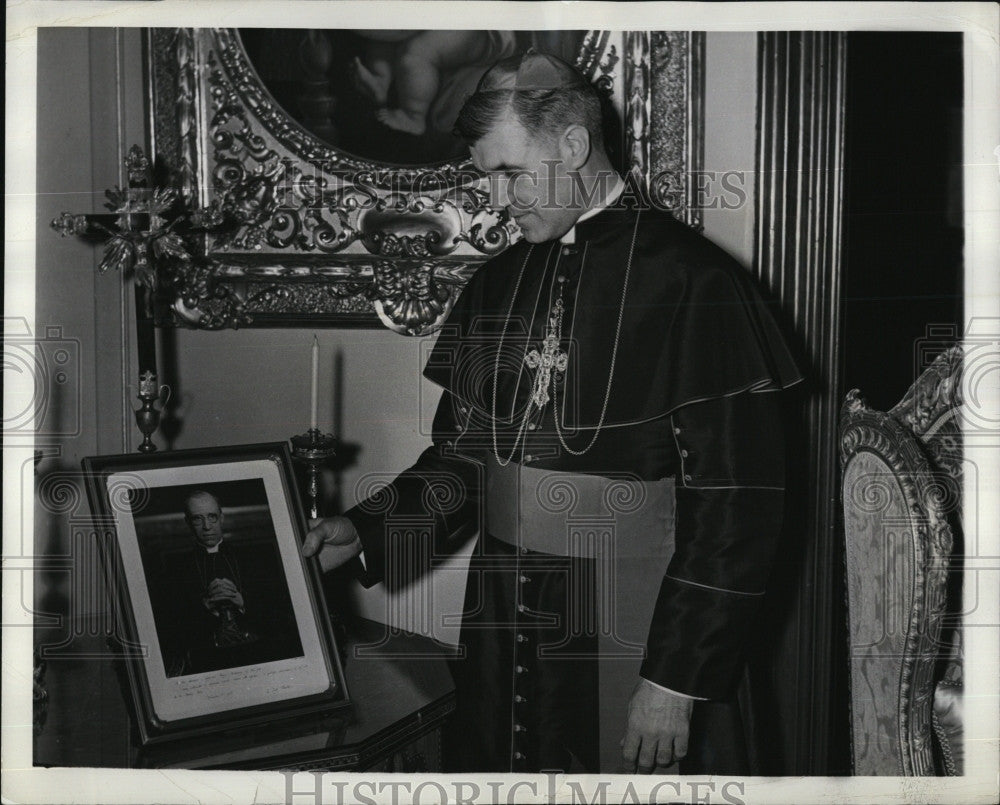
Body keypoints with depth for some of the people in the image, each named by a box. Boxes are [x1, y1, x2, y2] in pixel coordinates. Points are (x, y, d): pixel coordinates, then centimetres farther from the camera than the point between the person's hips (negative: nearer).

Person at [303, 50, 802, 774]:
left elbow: (736, 506, -14)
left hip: (632, 646, -5)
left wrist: (675, 681, -16)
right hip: (502, 647, 6)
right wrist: (365, 532, 1)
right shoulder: (496, 285, 9)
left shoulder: (693, 284, -11)